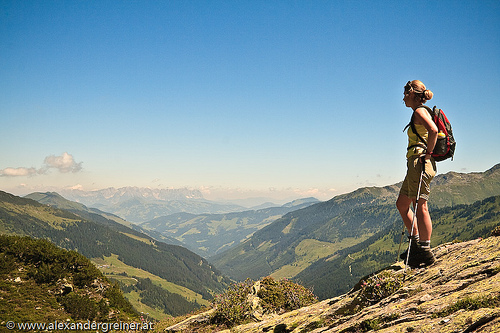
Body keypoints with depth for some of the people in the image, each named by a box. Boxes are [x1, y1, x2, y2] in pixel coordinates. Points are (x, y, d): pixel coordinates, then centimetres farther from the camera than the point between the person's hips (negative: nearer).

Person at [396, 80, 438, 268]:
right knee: (401, 204, 12)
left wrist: (427, 154, -22)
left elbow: (433, 130, -26)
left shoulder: (419, 111, -9)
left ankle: (425, 252, -1)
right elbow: (431, 132, 28)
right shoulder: (418, 113, 20)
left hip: (420, 163, -10)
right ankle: (416, 244, 17)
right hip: (415, 164, 10)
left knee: (420, 205, -6)